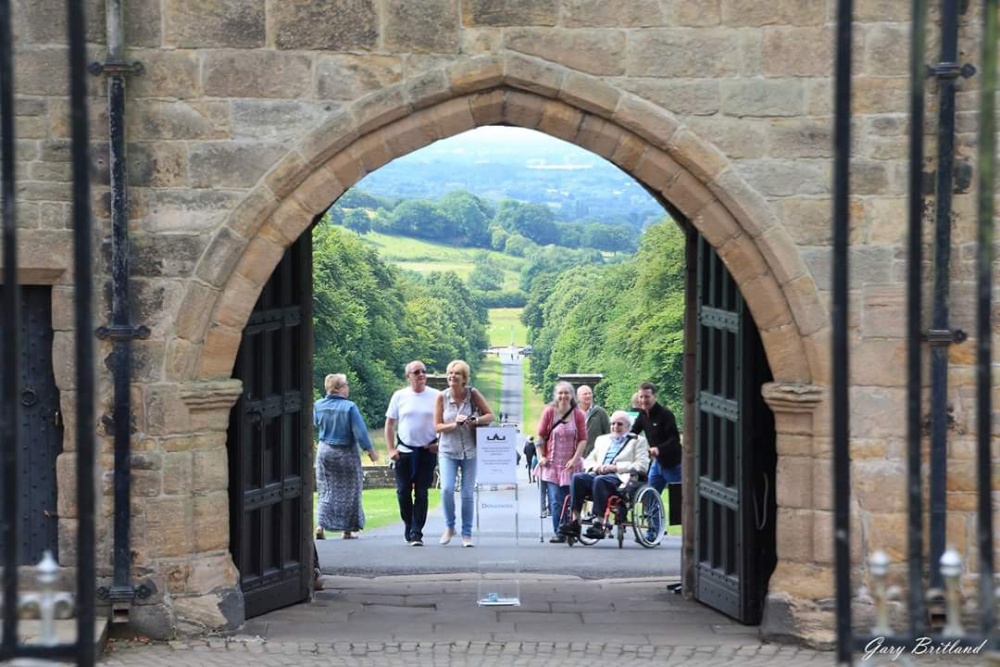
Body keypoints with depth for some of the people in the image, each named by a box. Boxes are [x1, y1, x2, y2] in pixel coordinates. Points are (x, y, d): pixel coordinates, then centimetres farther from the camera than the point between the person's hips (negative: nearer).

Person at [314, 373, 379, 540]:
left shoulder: (318, 405, -5)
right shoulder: (349, 407, -19)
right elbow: (360, 432, -17)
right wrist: (370, 451, -6)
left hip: (325, 450, 4)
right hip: (346, 453, -4)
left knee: (326, 490, 12)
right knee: (348, 492, 9)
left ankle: (321, 526, -2)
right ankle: (347, 529, 12)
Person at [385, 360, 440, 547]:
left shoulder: (435, 396, 1)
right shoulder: (399, 396, 3)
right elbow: (389, 424, 8)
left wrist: (440, 443, -4)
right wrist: (391, 449, 1)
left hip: (427, 451, -1)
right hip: (404, 451, 1)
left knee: (421, 493, -2)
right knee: (403, 492, 2)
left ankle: (416, 533, 0)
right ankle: (408, 527, 22)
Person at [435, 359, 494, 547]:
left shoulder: (472, 394, -4)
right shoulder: (442, 397, -3)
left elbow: (490, 415, 1)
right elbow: (437, 426, -1)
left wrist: (475, 421, -18)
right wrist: (455, 424, -18)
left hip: (470, 451, 0)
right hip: (448, 451, 0)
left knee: (467, 494, 2)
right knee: (447, 489, -16)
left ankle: (467, 534, 13)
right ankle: (449, 527, 6)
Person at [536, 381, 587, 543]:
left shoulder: (579, 415, 1)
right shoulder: (548, 412, 1)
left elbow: (583, 439, 0)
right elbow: (541, 436, 5)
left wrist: (575, 459, -8)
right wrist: (541, 456, -3)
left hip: (570, 465, 1)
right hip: (551, 463, -1)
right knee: (556, 501, -9)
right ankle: (558, 533, -6)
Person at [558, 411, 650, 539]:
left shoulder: (638, 441, 14)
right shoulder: (602, 440, 31)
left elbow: (642, 466, 0)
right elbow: (588, 461, 27)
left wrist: (616, 467, -11)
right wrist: (595, 467, 2)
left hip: (621, 478, -5)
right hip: (599, 474, 5)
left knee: (600, 480, -38)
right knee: (577, 477, -27)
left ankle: (599, 523, -42)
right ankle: (575, 521, -33)